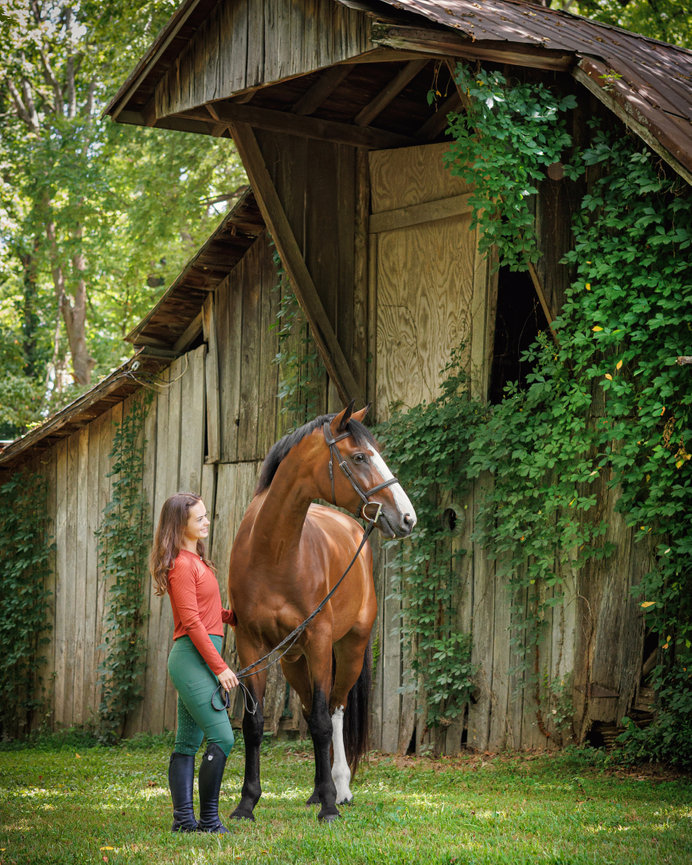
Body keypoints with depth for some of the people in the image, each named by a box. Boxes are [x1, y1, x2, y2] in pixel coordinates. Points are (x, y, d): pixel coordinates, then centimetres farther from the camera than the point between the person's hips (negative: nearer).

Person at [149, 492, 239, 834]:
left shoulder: (196, 560, 17)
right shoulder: (182, 565, -13)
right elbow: (192, 622, -17)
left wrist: (231, 616, 10)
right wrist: (220, 667, -17)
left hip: (199, 660, 10)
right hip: (193, 657, -10)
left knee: (188, 741, 10)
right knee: (222, 737, -13)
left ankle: (183, 818, 13)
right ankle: (208, 820, -9)